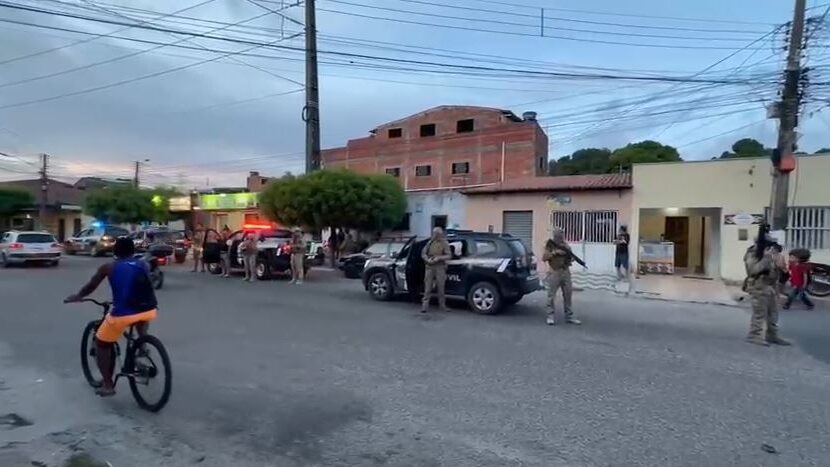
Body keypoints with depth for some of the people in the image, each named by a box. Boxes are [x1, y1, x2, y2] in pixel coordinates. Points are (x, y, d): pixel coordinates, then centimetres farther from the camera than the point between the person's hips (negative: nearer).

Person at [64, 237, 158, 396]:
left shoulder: (108, 267, 11)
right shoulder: (144, 265, 16)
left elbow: (90, 287, 21)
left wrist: (76, 297, 42)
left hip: (123, 315, -2)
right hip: (150, 311, 3)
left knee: (101, 343, 24)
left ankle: (108, 385, 23)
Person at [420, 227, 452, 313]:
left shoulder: (445, 243, 2)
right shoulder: (430, 243, 11)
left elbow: (449, 256, -5)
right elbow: (423, 253, 10)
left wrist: (439, 258, -18)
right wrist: (427, 259, -10)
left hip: (440, 267, -2)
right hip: (429, 267, 2)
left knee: (441, 287, 3)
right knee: (428, 287, 0)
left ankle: (442, 305, 14)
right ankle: (424, 306, 1)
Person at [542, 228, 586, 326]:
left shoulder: (566, 245, 11)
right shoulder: (550, 245, -3)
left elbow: (571, 256, 15)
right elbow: (544, 258, -11)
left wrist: (572, 258, -7)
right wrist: (554, 253, -19)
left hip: (566, 273, 5)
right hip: (554, 274, -5)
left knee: (568, 295, 9)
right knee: (551, 296, -1)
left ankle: (569, 316, 17)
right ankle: (550, 316, 8)